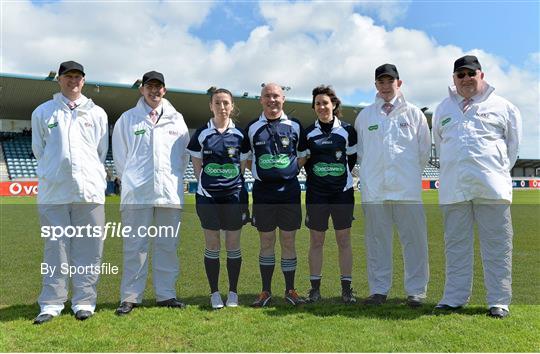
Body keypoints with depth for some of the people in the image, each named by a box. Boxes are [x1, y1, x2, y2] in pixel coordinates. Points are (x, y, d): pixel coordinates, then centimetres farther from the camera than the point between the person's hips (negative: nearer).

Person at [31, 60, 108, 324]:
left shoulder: (97, 113, 14)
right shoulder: (42, 112, 12)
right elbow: (39, 150, 14)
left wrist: (91, 174, 11)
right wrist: (53, 173, 13)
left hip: (89, 190, 1)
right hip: (53, 192, 0)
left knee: (88, 249, 1)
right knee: (55, 248, 1)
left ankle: (84, 302, 9)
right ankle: (51, 304, 9)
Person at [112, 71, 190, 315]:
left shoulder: (176, 119, 12)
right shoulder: (128, 118, 8)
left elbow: (184, 154, 14)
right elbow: (119, 155, 12)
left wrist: (173, 178, 10)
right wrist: (129, 180, 10)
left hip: (169, 192, 2)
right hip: (136, 193, -1)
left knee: (167, 245, 6)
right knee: (135, 245, 0)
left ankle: (166, 294, 15)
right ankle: (130, 297, 8)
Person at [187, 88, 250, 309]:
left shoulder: (240, 134, 5)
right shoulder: (201, 134, 3)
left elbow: (242, 166, 9)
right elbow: (197, 166, 7)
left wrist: (233, 183, 4)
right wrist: (209, 182, 3)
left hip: (234, 196, 1)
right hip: (207, 197, 0)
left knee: (233, 245, 6)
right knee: (212, 245, 4)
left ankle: (233, 292, 18)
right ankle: (214, 293, 16)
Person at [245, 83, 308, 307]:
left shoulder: (295, 126, 6)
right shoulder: (252, 128, 6)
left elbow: (303, 155, 15)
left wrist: (289, 172, 5)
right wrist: (262, 173, 3)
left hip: (289, 190, 0)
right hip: (262, 191, 0)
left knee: (288, 242, 6)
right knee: (266, 243, 7)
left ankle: (290, 290, 18)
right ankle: (265, 291, 18)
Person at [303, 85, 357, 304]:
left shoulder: (347, 130, 2)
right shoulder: (308, 133, 4)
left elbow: (352, 158, 10)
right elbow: (304, 161, 10)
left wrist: (342, 176, 7)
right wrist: (315, 176, 5)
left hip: (343, 192, 0)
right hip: (316, 194, 1)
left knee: (344, 240, 4)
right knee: (316, 241, 5)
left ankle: (346, 287, 13)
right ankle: (315, 287, 14)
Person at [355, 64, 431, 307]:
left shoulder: (414, 113, 10)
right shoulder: (365, 115, 12)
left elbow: (425, 149, 13)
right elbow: (359, 150, 18)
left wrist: (411, 173, 11)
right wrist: (369, 172, 11)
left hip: (407, 187, -1)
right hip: (373, 188, 1)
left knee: (414, 238, -1)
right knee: (377, 239, 5)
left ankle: (416, 290, 9)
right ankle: (379, 289, 14)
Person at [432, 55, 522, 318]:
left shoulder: (502, 107, 8)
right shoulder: (443, 109, 15)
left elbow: (514, 143, 13)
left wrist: (500, 169, 7)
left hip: (491, 187, -2)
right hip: (453, 189, 3)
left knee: (497, 246, 1)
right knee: (456, 246, 8)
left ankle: (499, 301, 10)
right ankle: (454, 298, 16)